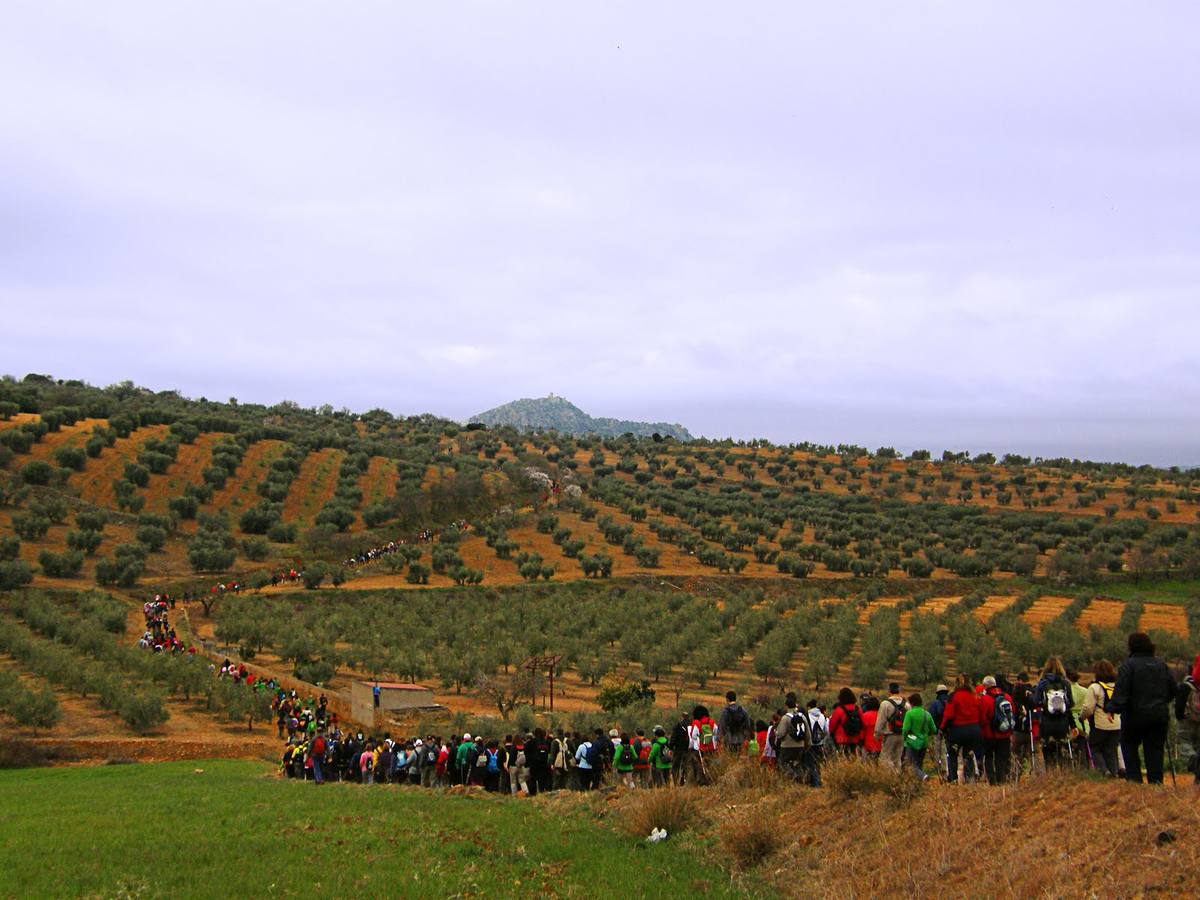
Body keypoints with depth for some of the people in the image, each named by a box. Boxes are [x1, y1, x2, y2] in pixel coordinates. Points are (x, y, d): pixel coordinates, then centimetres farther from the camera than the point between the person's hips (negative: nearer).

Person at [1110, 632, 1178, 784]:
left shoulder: (1129, 665, -10)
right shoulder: (1161, 664, 8)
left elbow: (1120, 691, -20)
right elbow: (1174, 689, 12)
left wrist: (1113, 709, -20)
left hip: (1135, 715, -4)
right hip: (1159, 715, 5)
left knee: (1129, 748, 10)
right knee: (1155, 751, 7)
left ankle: (1134, 780, 0)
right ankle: (1156, 783, 4)